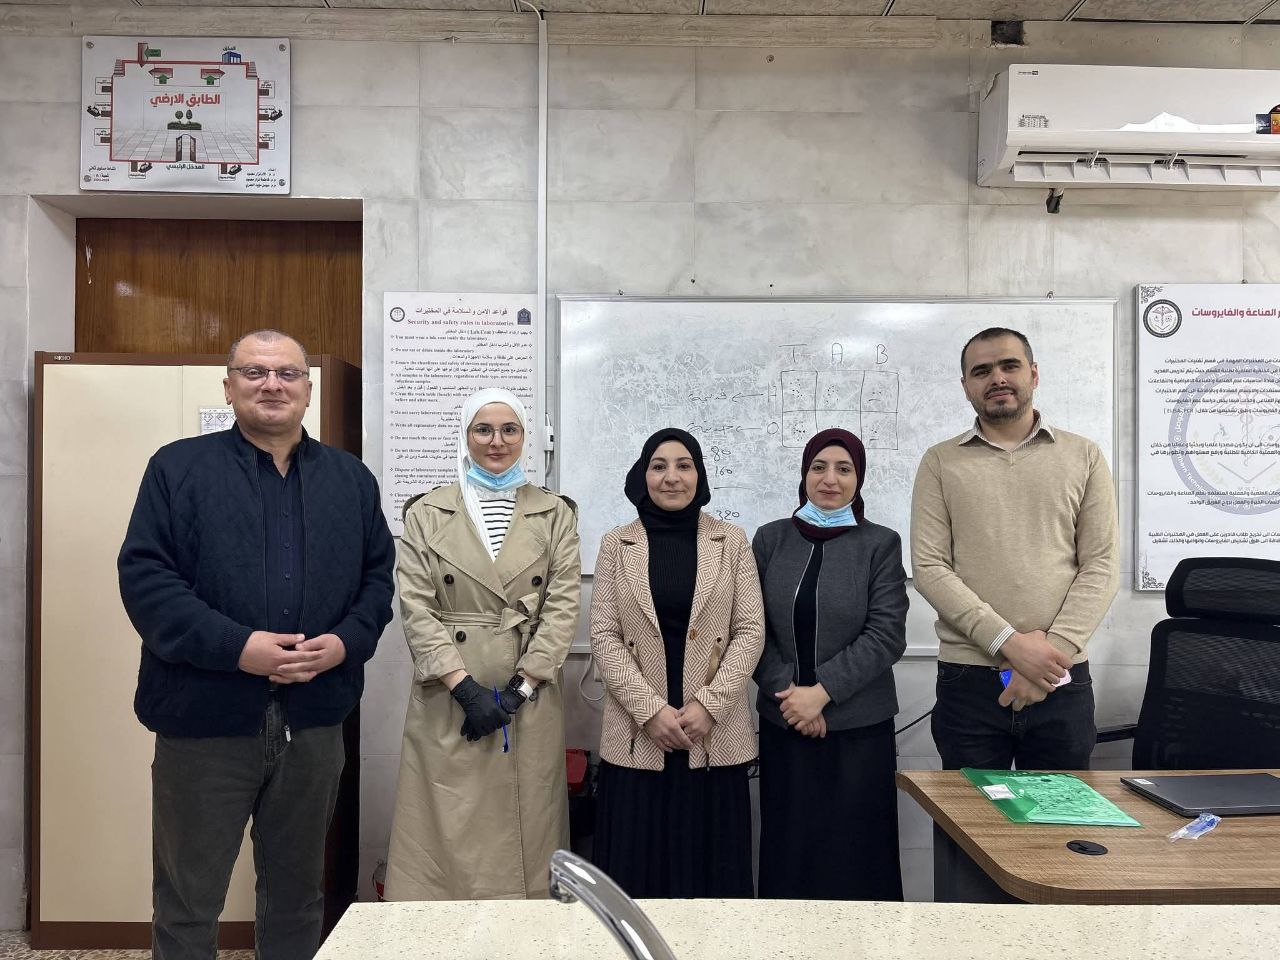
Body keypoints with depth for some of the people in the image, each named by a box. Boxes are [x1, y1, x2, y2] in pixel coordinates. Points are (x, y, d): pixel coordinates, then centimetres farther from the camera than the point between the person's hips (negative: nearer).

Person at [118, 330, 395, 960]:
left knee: (298, 895, 18)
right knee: (187, 905, 11)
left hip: (314, 721, 3)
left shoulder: (351, 480, 9)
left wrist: (346, 642, -10)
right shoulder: (179, 468, -1)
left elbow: (378, 576, 9)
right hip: (205, 720, -3)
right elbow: (144, 576, -9)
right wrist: (236, 646, -20)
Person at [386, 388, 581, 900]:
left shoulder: (555, 514, 6)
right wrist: (466, 686, -12)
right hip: (448, 703, 0)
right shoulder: (426, 515, 5)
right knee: (448, 832, 3)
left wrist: (521, 687, -10)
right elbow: (416, 608, -3)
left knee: (525, 830, 7)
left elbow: (563, 604, -1)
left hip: (531, 700, 1)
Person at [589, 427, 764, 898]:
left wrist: (708, 705, -11)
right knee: (637, 866, 7)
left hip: (715, 736, 0)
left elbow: (750, 630, 0)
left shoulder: (732, 541, 4)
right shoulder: (616, 544, 4)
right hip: (638, 735, 0)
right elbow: (603, 635, -1)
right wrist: (650, 710, -11)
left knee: (713, 867, 8)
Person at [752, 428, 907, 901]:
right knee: (788, 846, 8)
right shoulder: (771, 538, 5)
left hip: (858, 725, -2)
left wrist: (821, 692, -14)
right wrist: (786, 691, -9)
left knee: (855, 852, 5)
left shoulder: (881, 544, -1)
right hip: (783, 723, 2)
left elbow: (886, 635, -7)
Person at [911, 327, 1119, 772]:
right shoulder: (941, 462, 4)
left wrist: (1052, 651, -11)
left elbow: (1101, 566, 0)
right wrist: (1009, 642, -14)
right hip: (967, 680, -1)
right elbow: (929, 567, -5)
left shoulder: (1083, 456, 7)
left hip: (1062, 679, 1)